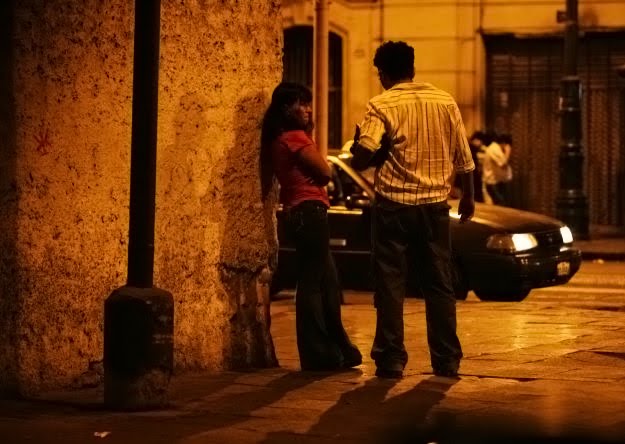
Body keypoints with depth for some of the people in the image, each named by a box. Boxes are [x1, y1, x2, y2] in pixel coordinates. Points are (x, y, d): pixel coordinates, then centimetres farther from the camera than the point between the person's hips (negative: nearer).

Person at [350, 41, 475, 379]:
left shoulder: (382, 106, -7)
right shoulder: (445, 102, 5)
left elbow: (362, 156, -19)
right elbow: (463, 158, 8)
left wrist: (358, 144, 4)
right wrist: (468, 197, 21)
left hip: (394, 205, -3)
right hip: (435, 205, 3)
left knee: (391, 285, 4)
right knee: (439, 285, 10)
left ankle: (392, 360, 2)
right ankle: (446, 360, 12)